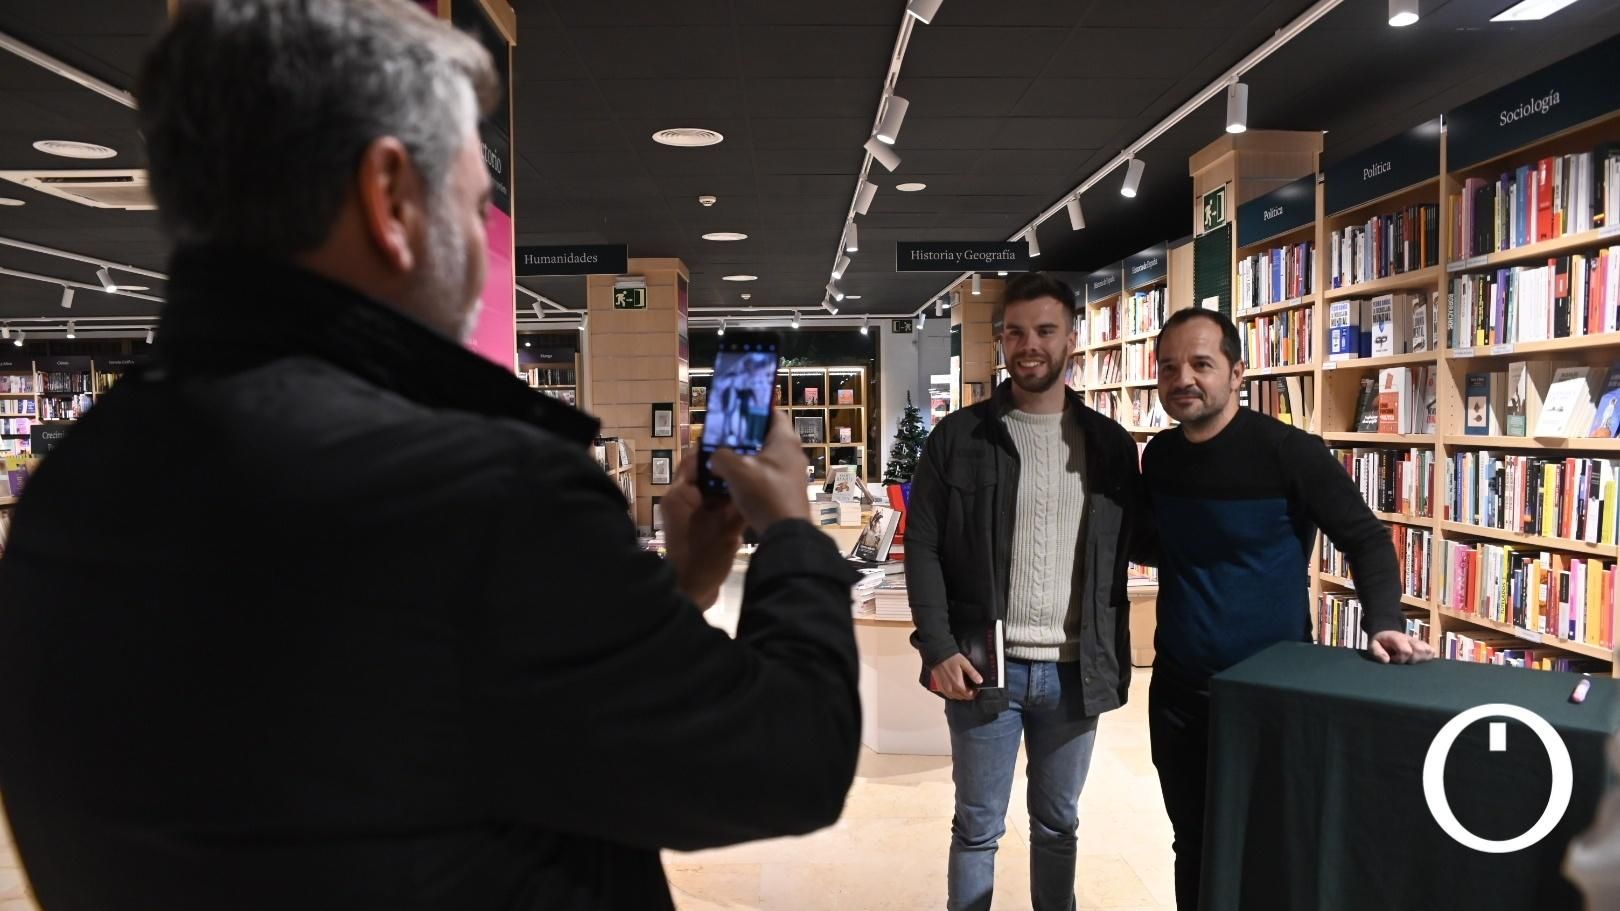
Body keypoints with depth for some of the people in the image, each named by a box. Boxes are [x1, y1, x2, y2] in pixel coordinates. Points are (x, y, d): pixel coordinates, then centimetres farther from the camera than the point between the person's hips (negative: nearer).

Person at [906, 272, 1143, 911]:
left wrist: (1115, 659, 1)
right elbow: (922, 547, -3)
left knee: (1058, 823, 18)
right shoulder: (958, 437, -2)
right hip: (986, 665, -2)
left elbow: (1125, 554, 7)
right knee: (978, 826, 10)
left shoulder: (1110, 444, 5)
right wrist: (939, 649, -12)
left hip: (1076, 671, 2)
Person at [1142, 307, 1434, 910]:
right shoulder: (1159, 456, 0)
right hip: (1177, 691, 5)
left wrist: (1384, 624, -22)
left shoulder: (1288, 452, -16)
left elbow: (1367, 539, -8)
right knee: (1192, 848, 18)